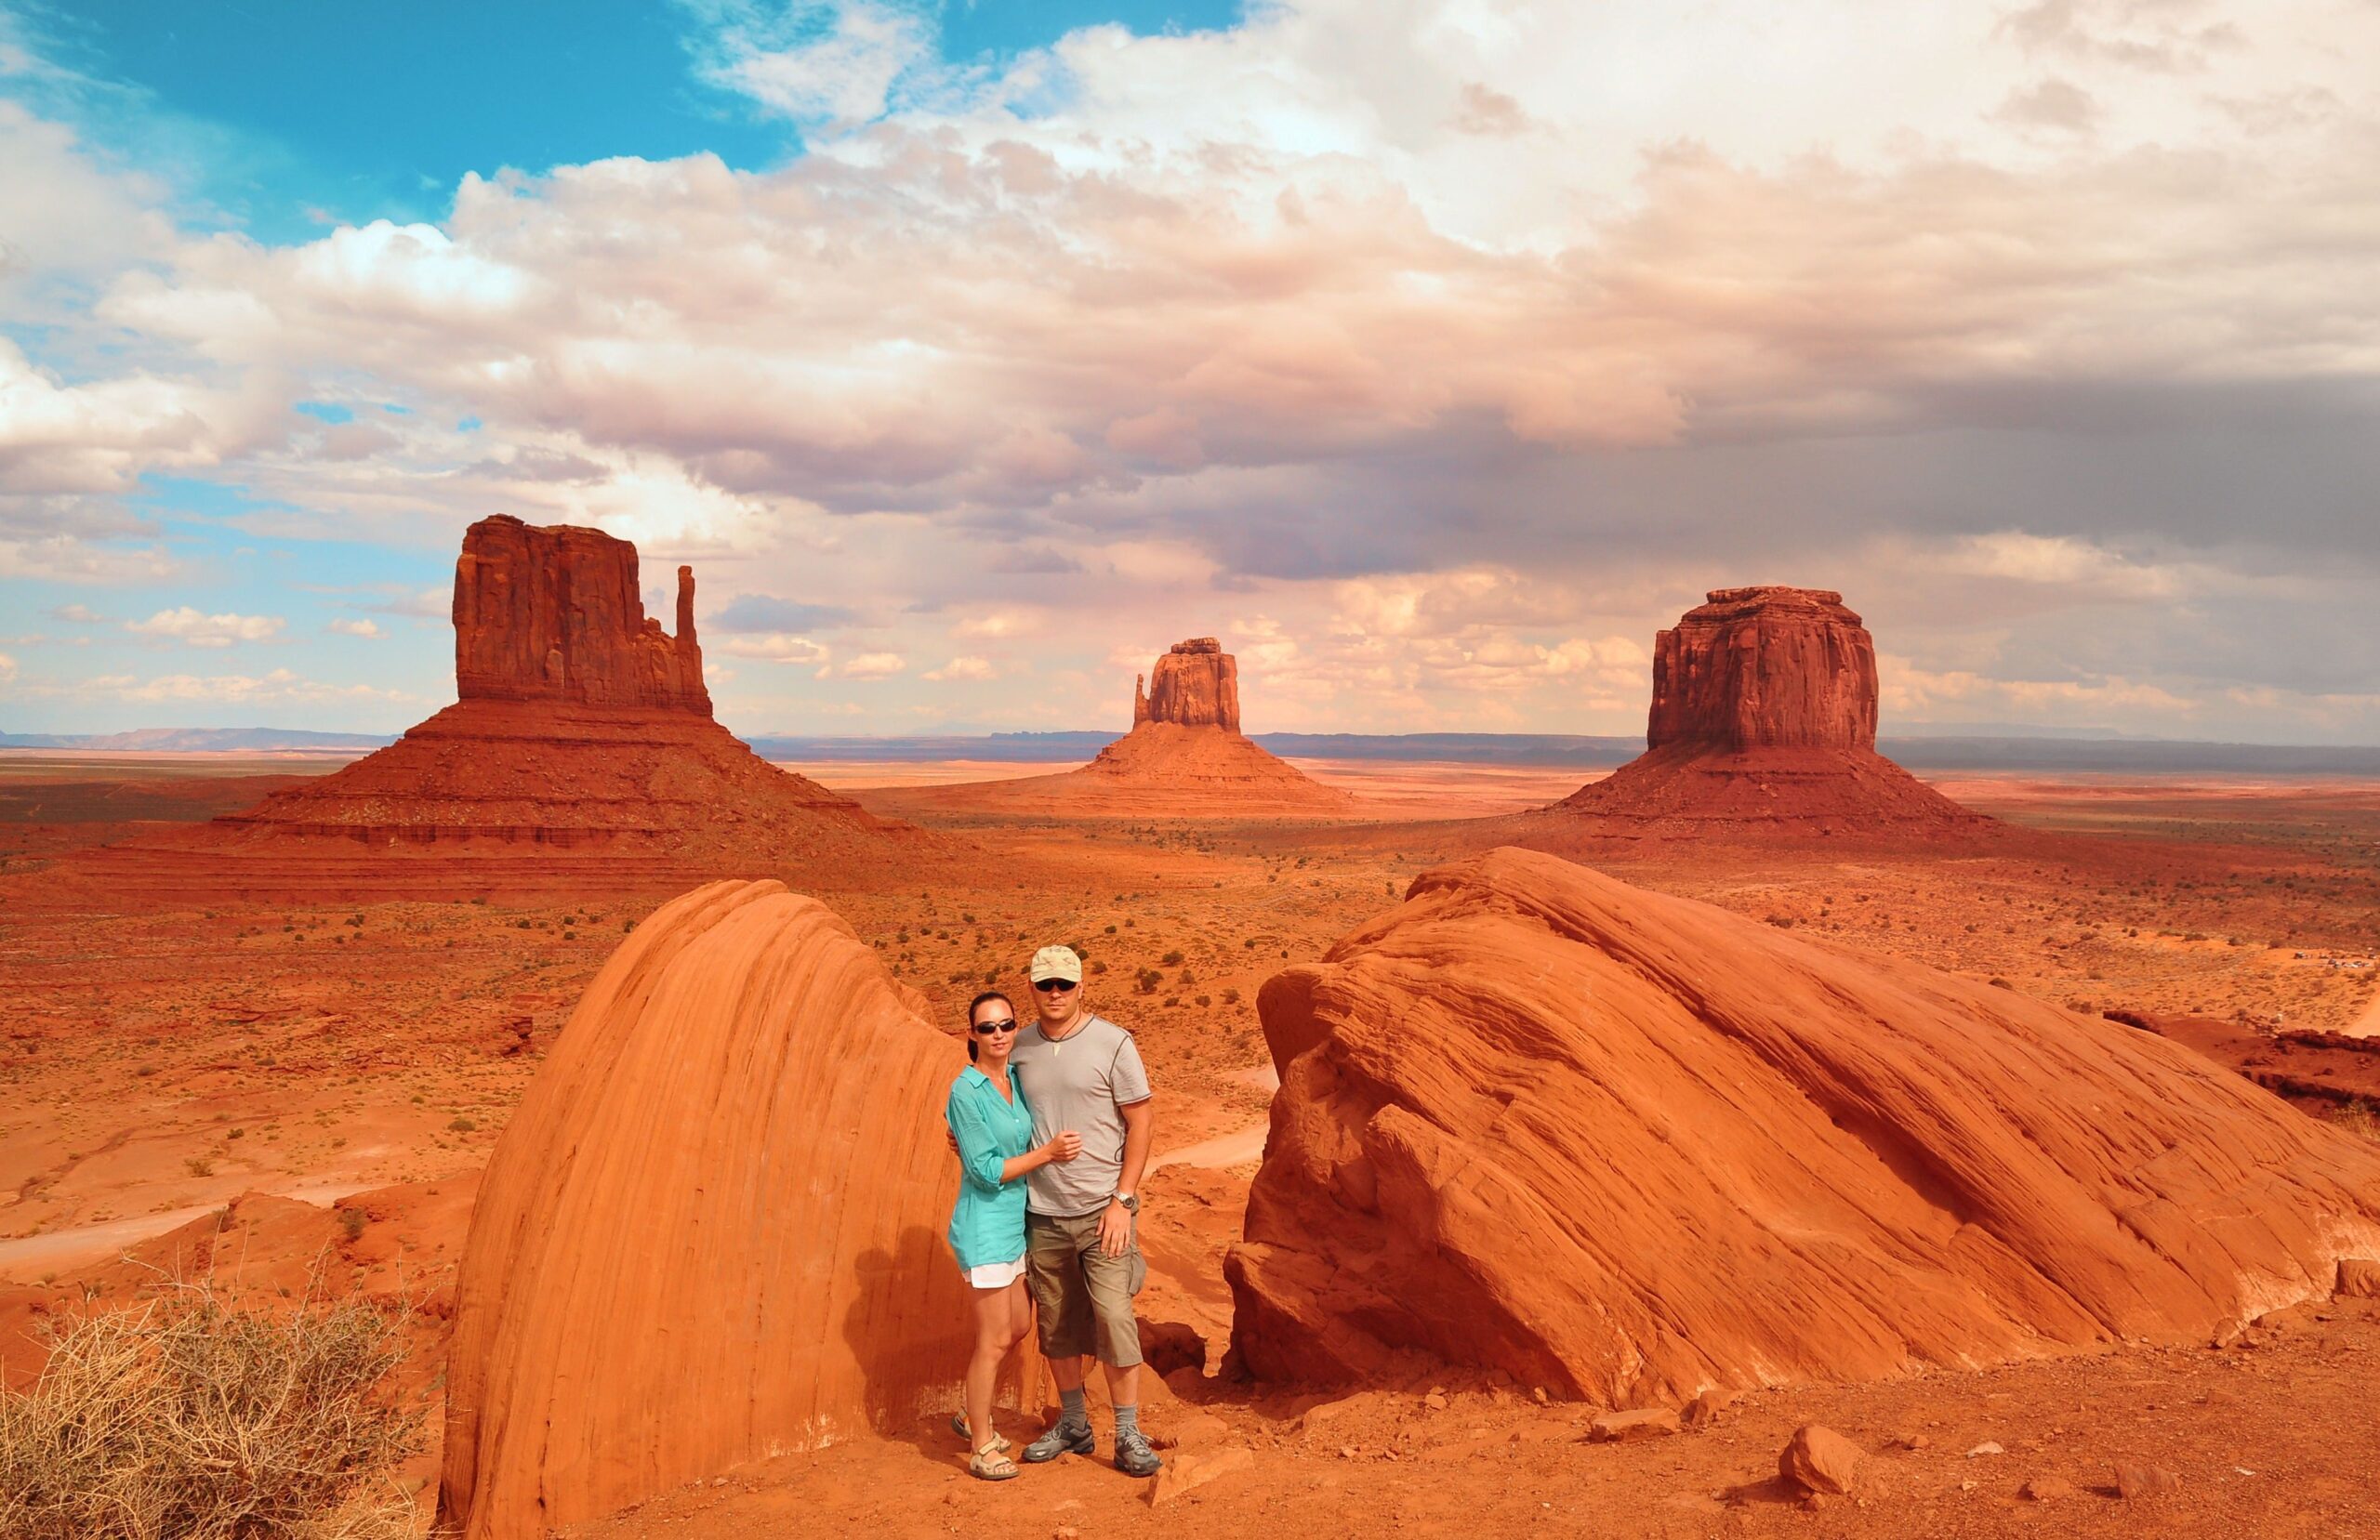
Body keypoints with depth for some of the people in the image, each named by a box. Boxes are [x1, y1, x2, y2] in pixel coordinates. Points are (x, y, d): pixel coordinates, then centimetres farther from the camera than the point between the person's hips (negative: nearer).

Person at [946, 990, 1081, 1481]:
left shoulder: (1016, 1079, 4)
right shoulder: (967, 1091, -17)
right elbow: (985, 1170, -18)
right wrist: (1047, 1152, -19)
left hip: (1016, 1221, 8)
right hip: (986, 1225, -8)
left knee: (1015, 1330, 17)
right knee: (995, 1340, 0)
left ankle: (975, 1416, 36)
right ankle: (981, 1448, 14)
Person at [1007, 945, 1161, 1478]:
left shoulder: (1113, 1043, -7)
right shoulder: (1019, 1048, 4)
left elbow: (1140, 1124, -5)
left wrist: (1122, 1200, -10)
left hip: (1101, 1208, -4)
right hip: (1042, 1212, 4)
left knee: (1113, 1315, -8)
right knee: (1056, 1322, 11)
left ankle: (1129, 1437, 3)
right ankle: (1073, 1425, 27)